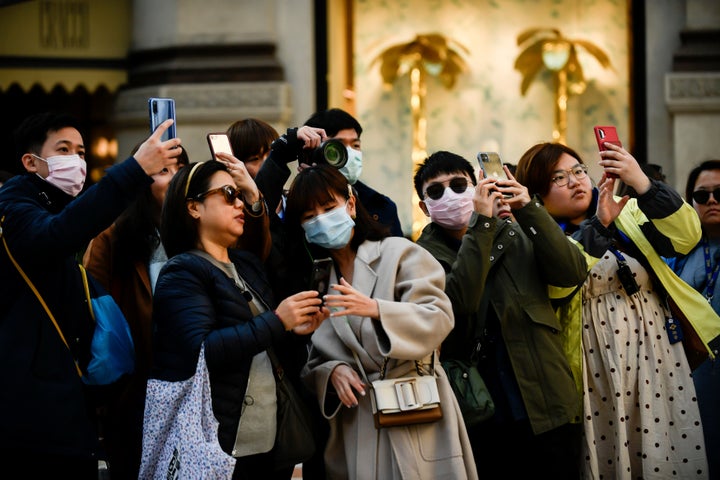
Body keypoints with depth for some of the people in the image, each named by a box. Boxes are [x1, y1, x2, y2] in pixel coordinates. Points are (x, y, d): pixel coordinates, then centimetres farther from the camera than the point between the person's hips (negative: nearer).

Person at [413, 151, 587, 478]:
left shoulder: (514, 233, 8)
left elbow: (573, 273, -6)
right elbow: (458, 302, -18)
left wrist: (530, 210, -15)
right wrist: (481, 224, -20)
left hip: (547, 410, 2)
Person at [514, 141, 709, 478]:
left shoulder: (629, 214, 9)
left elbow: (686, 236, -7)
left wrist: (642, 183, -19)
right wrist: (599, 225, -25)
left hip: (655, 354, 2)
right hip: (596, 370, -2)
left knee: (669, 452, -1)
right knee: (607, 451, -2)